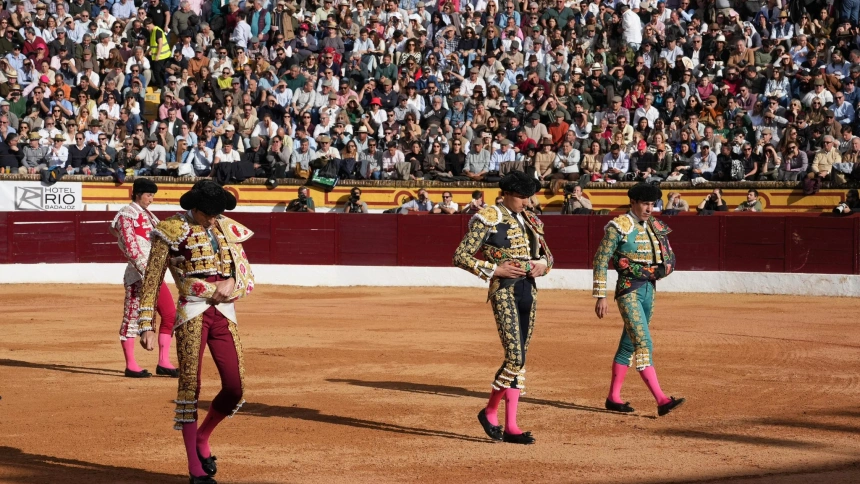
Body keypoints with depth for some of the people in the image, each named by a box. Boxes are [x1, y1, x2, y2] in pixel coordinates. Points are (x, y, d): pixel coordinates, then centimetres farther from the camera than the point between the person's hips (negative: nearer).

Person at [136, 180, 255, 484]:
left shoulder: (229, 231, 11)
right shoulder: (174, 230, -3)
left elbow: (248, 279, 15)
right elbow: (152, 282, -2)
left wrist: (232, 282, -8)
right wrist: (146, 326, -6)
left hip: (224, 316, 5)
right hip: (191, 315, -5)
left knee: (235, 388, -1)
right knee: (190, 386, -3)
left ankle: (202, 438, 26)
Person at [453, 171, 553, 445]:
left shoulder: (531, 222, 14)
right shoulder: (488, 220, -6)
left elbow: (547, 255, 24)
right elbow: (461, 257, -9)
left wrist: (542, 265, 1)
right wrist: (495, 270, -16)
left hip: (528, 290, 7)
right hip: (504, 291, -7)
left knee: (520, 360, 6)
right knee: (515, 357, -16)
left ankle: (511, 427, 9)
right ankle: (490, 412, 3)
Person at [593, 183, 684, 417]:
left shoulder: (656, 228, 10)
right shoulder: (619, 227, -9)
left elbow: (670, 258, 19)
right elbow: (601, 260, -9)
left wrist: (662, 270, -3)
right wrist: (600, 297, -11)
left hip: (649, 290, 7)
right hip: (629, 290, -7)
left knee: (629, 345, 13)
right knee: (643, 343, -14)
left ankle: (613, 398, 22)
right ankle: (661, 400, -21)